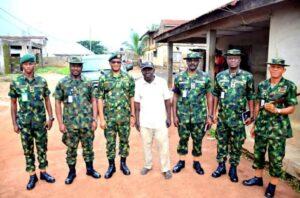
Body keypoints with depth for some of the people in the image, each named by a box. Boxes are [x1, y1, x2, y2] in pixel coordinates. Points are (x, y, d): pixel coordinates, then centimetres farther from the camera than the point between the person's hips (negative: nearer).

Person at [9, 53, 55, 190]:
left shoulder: (42, 81, -1)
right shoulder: (16, 83, -3)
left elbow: (47, 100, 4)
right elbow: (13, 103, 2)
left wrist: (50, 118, -1)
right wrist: (14, 123, 0)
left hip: (40, 121, 1)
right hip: (24, 123, 0)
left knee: (42, 148, 11)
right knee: (28, 150, 10)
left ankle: (43, 172, 28)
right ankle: (32, 176, 24)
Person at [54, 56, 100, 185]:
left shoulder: (88, 83, 3)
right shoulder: (62, 83, -1)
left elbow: (93, 101, 4)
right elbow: (57, 103, -1)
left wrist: (94, 119, -2)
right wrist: (60, 123, -6)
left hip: (87, 122, 1)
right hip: (70, 123, -1)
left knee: (88, 147, 13)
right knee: (71, 149, 11)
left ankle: (90, 169, 32)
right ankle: (72, 172, 29)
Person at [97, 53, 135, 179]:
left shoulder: (128, 78, 2)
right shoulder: (103, 79, -1)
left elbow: (132, 98, 4)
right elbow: (100, 99, -2)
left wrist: (132, 115, 1)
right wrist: (101, 118, -7)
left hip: (125, 117, 1)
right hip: (109, 118, 0)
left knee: (124, 141, 12)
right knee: (110, 142, 9)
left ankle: (123, 163, 30)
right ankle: (111, 166, 26)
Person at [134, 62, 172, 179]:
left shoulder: (162, 82, -4)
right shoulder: (138, 84, -1)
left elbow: (167, 101, 0)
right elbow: (137, 104, 2)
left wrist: (168, 118, -2)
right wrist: (137, 120, 1)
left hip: (160, 121, -1)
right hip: (144, 121, 2)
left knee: (163, 145, 4)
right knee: (146, 145, 14)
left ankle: (165, 169, 19)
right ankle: (148, 165, 32)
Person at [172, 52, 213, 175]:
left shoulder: (205, 77, -1)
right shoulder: (179, 77, 1)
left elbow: (209, 97, 2)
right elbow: (175, 97, 4)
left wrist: (209, 116, -1)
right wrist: (174, 115, 0)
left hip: (199, 116, 0)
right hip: (183, 115, 1)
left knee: (198, 140, 12)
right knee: (183, 139, 12)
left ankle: (196, 162, 30)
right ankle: (181, 161, 30)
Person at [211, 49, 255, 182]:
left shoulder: (247, 76, -3)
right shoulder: (220, 76, 3)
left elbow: (250, 97, 1)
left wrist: (251, 115, 0)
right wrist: (214, 113, 6)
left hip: (238, 118, -2)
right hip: (222, 116, 2)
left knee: (237, 144, 8)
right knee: (221, 142, 12)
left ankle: (233, 168, 25)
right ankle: (221, 166, 28)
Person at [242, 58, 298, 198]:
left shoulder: (289, 86, -6)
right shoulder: (262, 85, 5)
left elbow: (292, 108, -4)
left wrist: (276, 110, -22)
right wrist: (254, 124, 11)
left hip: (278, 128, -4)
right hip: (261, 125, 4)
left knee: (276, 157, 4)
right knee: (258, 152, 14)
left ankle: (272, 185, 21)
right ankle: (258, 178, 32)